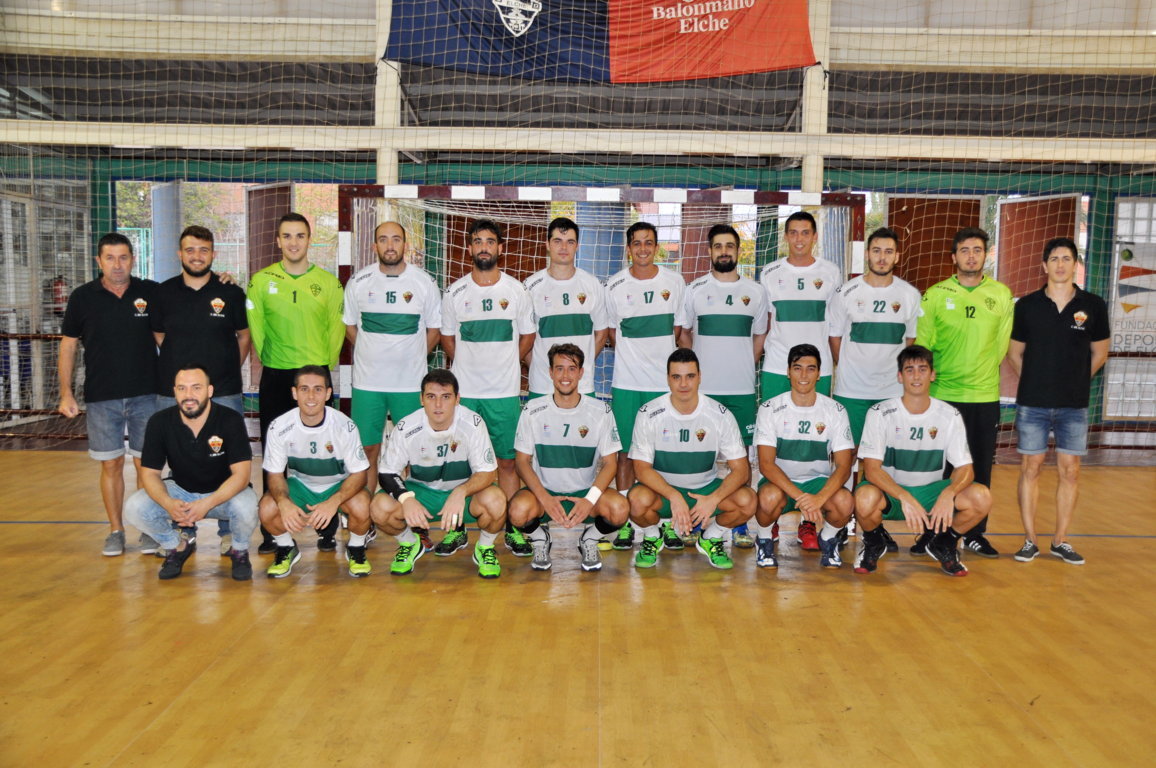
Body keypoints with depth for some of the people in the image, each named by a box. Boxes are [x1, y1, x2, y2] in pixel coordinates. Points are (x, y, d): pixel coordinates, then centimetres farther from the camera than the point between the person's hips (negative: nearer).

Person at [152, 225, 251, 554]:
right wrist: (179, 365, 9)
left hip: (224, 394, -2)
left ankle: (229, 531, 16)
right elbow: (158, 336, 16)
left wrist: (229, 369, 7)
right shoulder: (164, 292, 5)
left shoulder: (231, 292, 1)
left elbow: (245, 335, 10)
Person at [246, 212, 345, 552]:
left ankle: (327, 530, 11)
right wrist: (268, 360, 1)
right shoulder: (261, 281, 4)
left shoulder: (328, 282, 4)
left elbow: (336, 329, 3)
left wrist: (325, 365, -2)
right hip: (275, 378, 1)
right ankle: (272, 532, 14)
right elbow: (255, 327, 5)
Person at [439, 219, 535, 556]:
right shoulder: (455, 291, 4)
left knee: (507, 461, 4)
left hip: (505, 392, 0)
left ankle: (512, 527, 14)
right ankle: (457, 526, 16)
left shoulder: (517, 291, 3)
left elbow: (527, 335, 11)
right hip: (463, 391, 1)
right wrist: (466, 368, 11)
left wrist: (505, 366, 7)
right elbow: (447, 337, 13)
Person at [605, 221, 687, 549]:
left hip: (665, 381, 0)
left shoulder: (674, 281, 4)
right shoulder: (614, 285, 2)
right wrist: (632, 357, 4)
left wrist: (656, 354, 3)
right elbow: (611, 331, 11)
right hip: (626, 383, 0)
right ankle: (625, 521, 14)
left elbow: (678, 326, 10)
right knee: (626, 451, 3)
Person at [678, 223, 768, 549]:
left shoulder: (755, 292, 8)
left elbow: (759, 337, 15)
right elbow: (684, 333, 12)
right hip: (702, 388, -1)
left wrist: (741, 369, 7)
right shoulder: (695, 290, 4)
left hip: (743, 390, 1)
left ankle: (739, 525, 14)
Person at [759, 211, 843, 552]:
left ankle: (808, 522, 10)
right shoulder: (770, 273, 7)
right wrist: (757, 357, 5)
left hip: (818, 371, 0)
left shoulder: (830, 273, 6)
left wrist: (832, 363, 7)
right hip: (775, 370, 0)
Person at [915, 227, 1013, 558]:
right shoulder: (935, 294, 0)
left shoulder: (1002, 294, 5)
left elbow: (1002, 343, 10)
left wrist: (983, 371, 5)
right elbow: (922, 343, 1)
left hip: (985, 396, 2)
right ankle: (931, 533, 15)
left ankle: (975, 534, 20)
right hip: (941, 394, -1)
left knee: (981, 468, 7)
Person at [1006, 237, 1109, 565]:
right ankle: (1030, 541, 11)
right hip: (1032, 403, -1)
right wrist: (1036, 383, 6)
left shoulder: (1093, 305, 1)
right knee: (1030, 468, 2)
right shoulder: (1027, 305, 0)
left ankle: (1060, 541, 16)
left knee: (1070, 471, 4)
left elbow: (1099, 353, 11)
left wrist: (1074, 381, 9)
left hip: (1074, 405, 1)